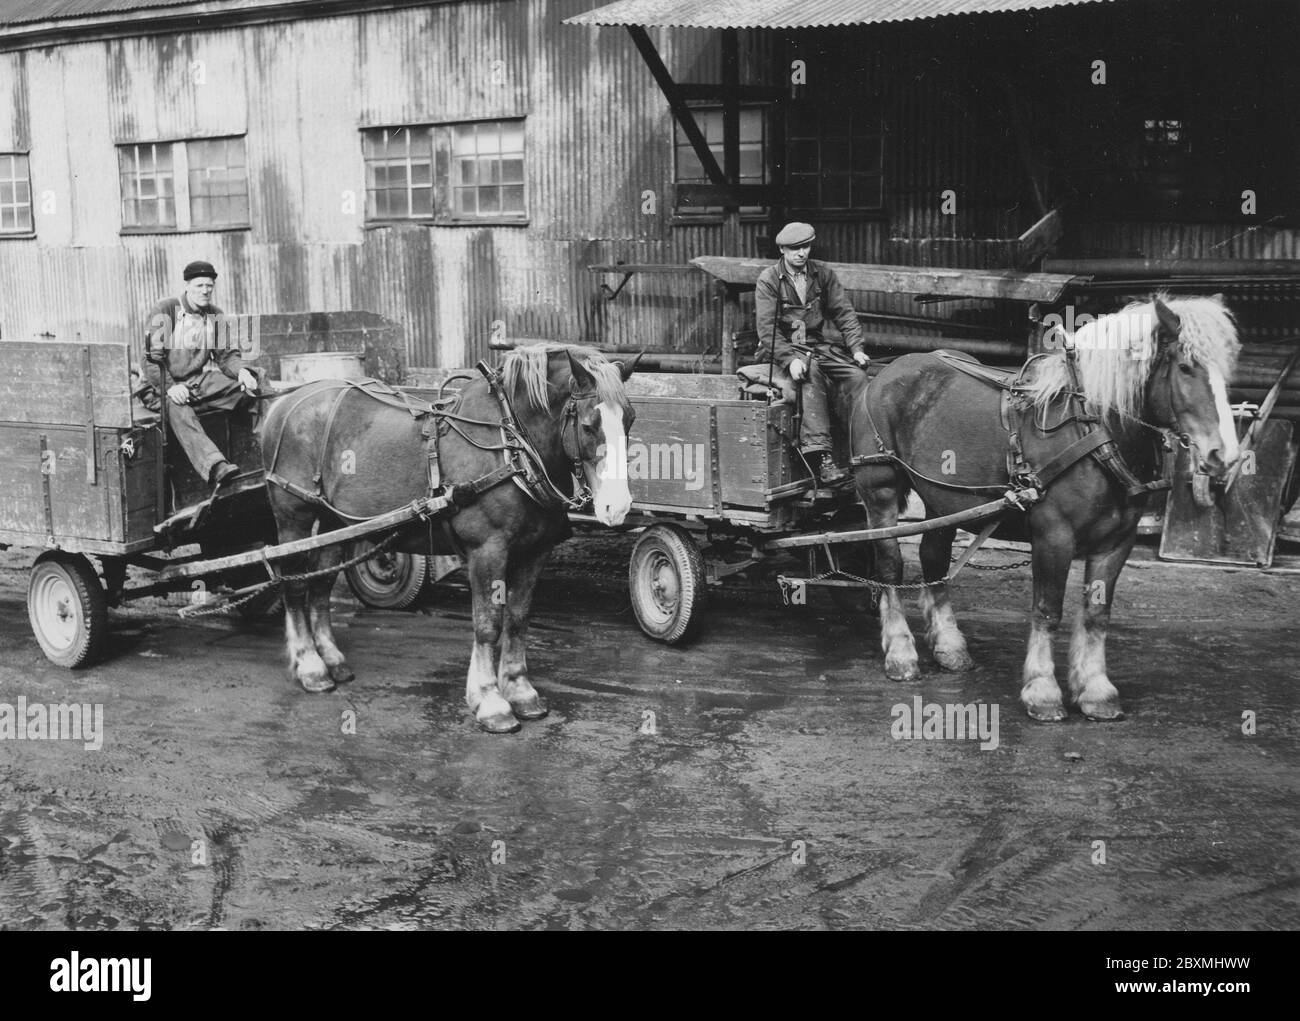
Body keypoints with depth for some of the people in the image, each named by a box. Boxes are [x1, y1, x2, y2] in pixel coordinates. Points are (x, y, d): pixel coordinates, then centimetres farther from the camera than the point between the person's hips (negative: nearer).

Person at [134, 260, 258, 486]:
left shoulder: (216, 316, 11)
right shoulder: (165, 311, -7)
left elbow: (226, 355, 10)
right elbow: (152, 358, -13)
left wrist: (241, 371, -15)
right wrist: (170, 387, -29)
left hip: (200, 381, 6)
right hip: (162, 384, -6)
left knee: (245, 385, -20)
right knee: (177, 409, -40)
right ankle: (215, 466, -60)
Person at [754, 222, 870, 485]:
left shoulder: (823, 273, 8)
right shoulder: (768, 280, -4)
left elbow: (844, 313, 8)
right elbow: (767, 328, -13)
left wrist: (856, 347, -7)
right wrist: (790, 359, -27)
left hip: (819, 344, 5)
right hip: (784, 347, -5)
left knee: (858, 376, -21)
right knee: (812, 373, -36)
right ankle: (820, 455, -46)